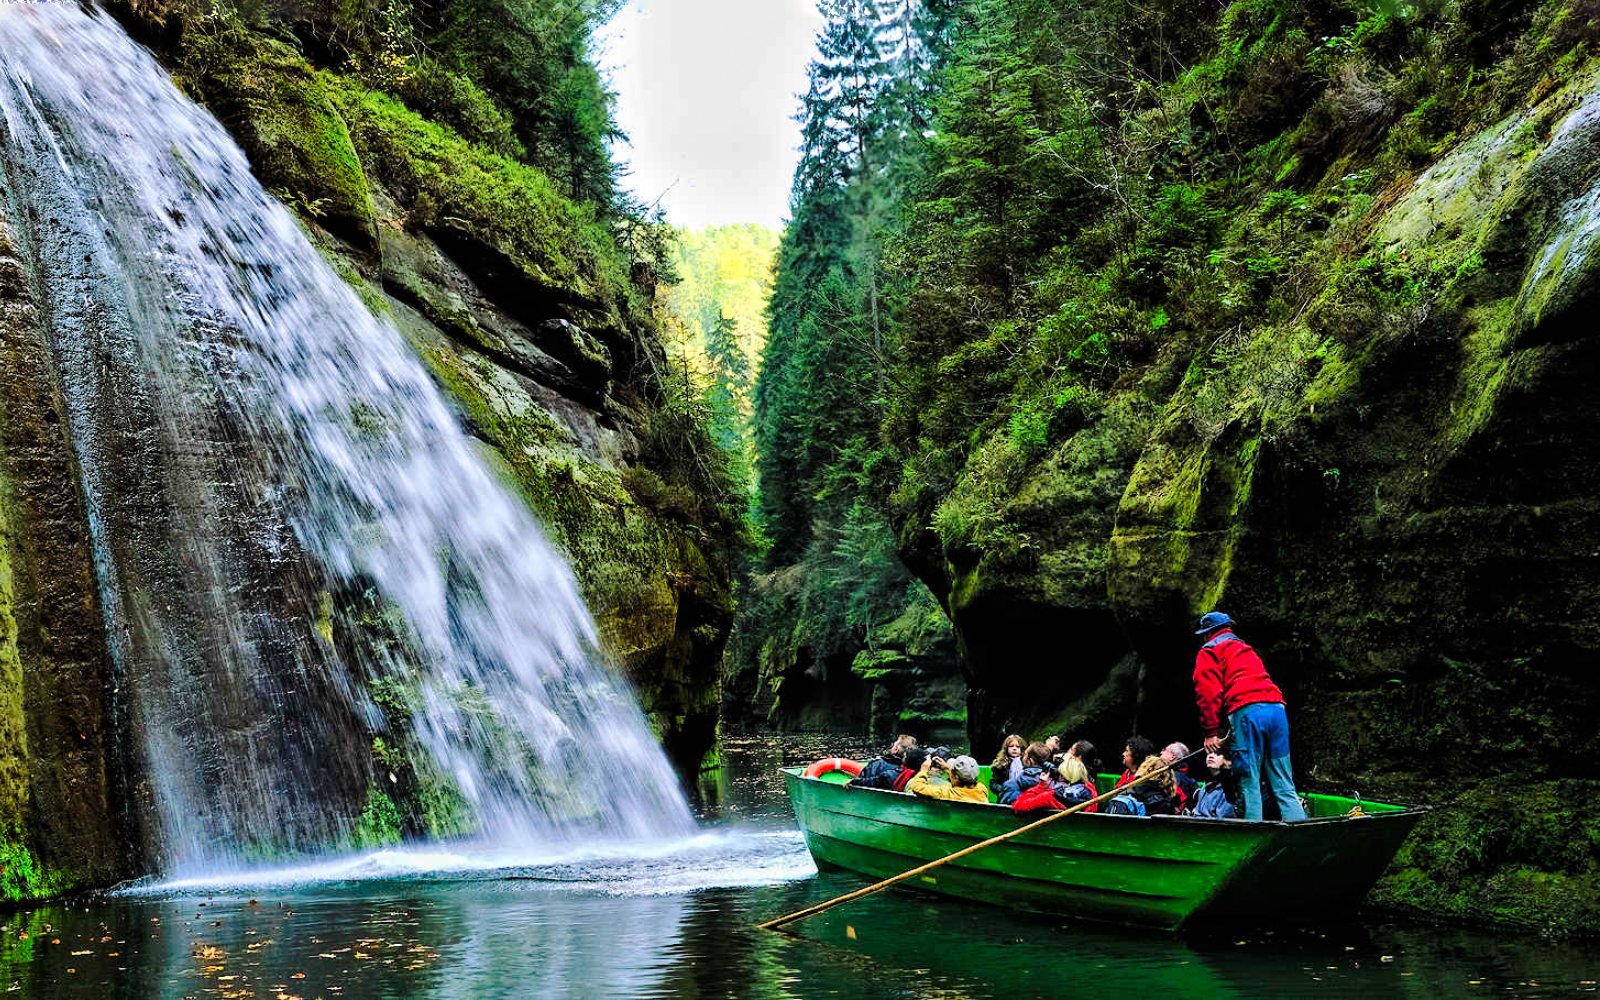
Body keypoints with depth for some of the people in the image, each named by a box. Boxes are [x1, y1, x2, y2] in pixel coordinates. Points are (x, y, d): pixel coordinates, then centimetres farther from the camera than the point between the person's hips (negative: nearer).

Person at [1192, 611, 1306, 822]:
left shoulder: (1209, 652, 13)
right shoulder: (1246, 649, 36)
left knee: (1249, 783, -6)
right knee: (1284, 786, 5)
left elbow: (1208, 692, -1)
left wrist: (1211, 731, -2)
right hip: (1277, 708, 6)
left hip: (1247, 711, -6)